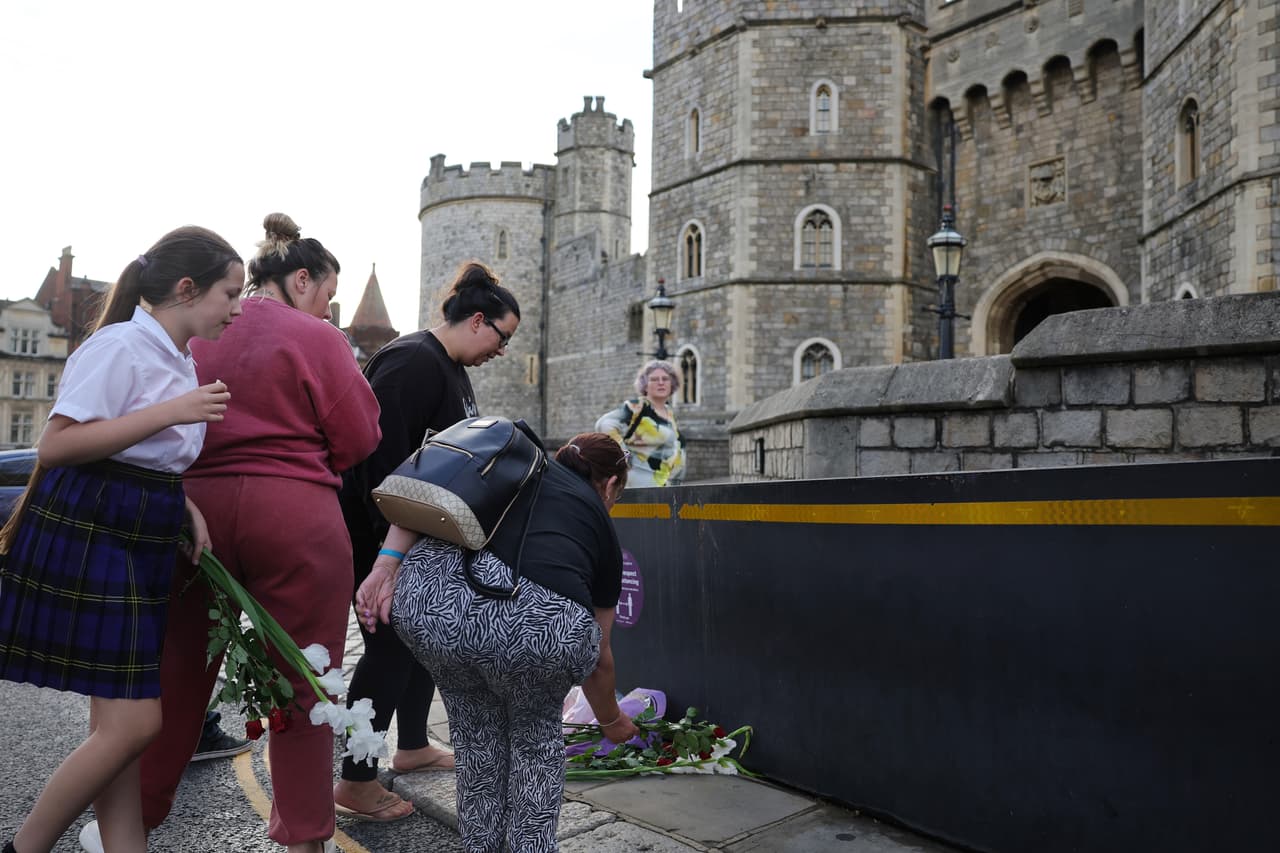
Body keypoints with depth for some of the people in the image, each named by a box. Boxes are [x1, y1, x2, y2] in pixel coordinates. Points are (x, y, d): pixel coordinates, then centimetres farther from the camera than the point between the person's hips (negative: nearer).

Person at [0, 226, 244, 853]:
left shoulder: (182, 365, 14)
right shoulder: (120, 345, -13)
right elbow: (55, 448, -20)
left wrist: (184, 504, 7)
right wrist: (169, 413, -24)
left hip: (141, 545, 9)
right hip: (88, 540, -9)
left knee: (123, 723, 11)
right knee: (131, 724, -8)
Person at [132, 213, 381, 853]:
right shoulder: (317, 338, -6)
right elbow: (360, 440, -5)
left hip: (197, 506, 5)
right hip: (294, 516, -5)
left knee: (181, 672, 18)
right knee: (300, 681, 6)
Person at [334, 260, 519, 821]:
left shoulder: (453, 370, 12)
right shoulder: (414, 361, -20)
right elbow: (383, 456, -27)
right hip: (382, 536, -10)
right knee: (391, 645, -4)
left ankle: (412, 748, 32)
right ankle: (354, 784, 9)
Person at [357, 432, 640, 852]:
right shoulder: (601, 524, 29)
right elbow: (597, 659, 37)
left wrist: (387, 565, 5)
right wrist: (612, 720, 54)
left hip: (433, 599, 2)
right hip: (542, 624, -1)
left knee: (477, 729, 31)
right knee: (536, 731, 31)